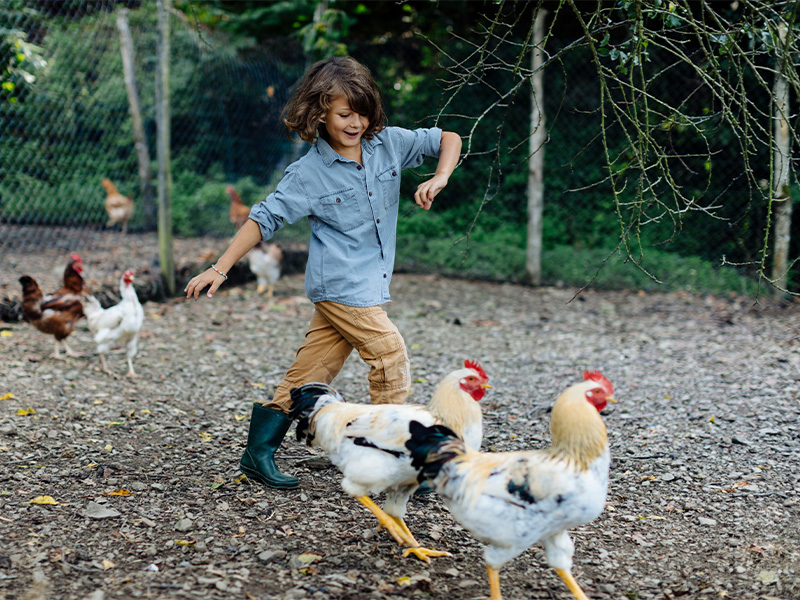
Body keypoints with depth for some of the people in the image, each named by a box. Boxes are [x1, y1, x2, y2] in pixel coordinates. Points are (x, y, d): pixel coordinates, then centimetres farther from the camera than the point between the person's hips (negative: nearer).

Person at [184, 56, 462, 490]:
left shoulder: (388, 144, 3)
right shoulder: (309, 173, -9)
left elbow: (447, 139, 10)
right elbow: (264, 219, -7)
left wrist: (439, 178, -10)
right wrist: (220, 268, -12)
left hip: (368, 284, 5)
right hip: (342, 286, -5)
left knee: (310, 373, 8)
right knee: (392, 361, -8)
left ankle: (258, 451, 18)